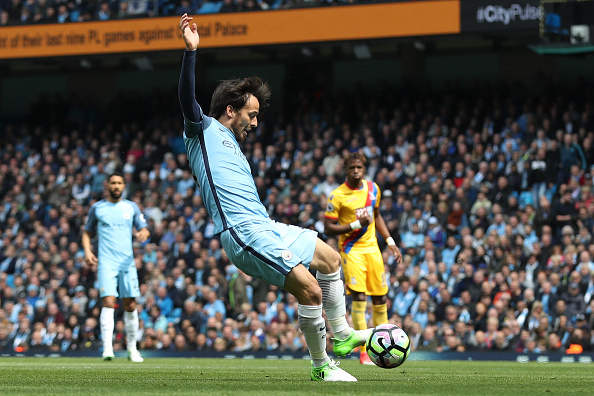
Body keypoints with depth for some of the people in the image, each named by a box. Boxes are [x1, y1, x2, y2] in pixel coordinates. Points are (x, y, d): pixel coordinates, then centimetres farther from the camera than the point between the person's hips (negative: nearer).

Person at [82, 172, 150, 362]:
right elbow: (87, 232, 17)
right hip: (106, 263, -2)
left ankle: (132, 348, 16)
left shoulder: (131, 207, 11)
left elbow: (144, 229, 12)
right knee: (108, 302, -16)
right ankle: (107, 348, -22)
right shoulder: (97, 208, 9)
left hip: (127, 262, 2)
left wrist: (143, 234, -12)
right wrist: (87, 251, -1)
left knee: (130, 305, 3)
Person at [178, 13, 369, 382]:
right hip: (247, 235, -10)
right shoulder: (204, 129, 1)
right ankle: (321, 366, -2)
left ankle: (342, 335, 28)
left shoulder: (235, 149, 26)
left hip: (268, 227, 10)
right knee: (311, 291, -15)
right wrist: (191, 51, -29)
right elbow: (188, 98, -18)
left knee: (331, 259, 18)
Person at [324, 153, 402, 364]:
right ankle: (363, 352, -11)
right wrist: (356, 224, -21)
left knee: (380, 299, 7)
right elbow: (328, 229, -12)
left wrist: (390, 242, 15)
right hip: (351, 249, -6)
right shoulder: (337, 196, -12)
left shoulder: (372, 188, 6)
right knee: (359, 298, -15)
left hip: (372, 247, 6)